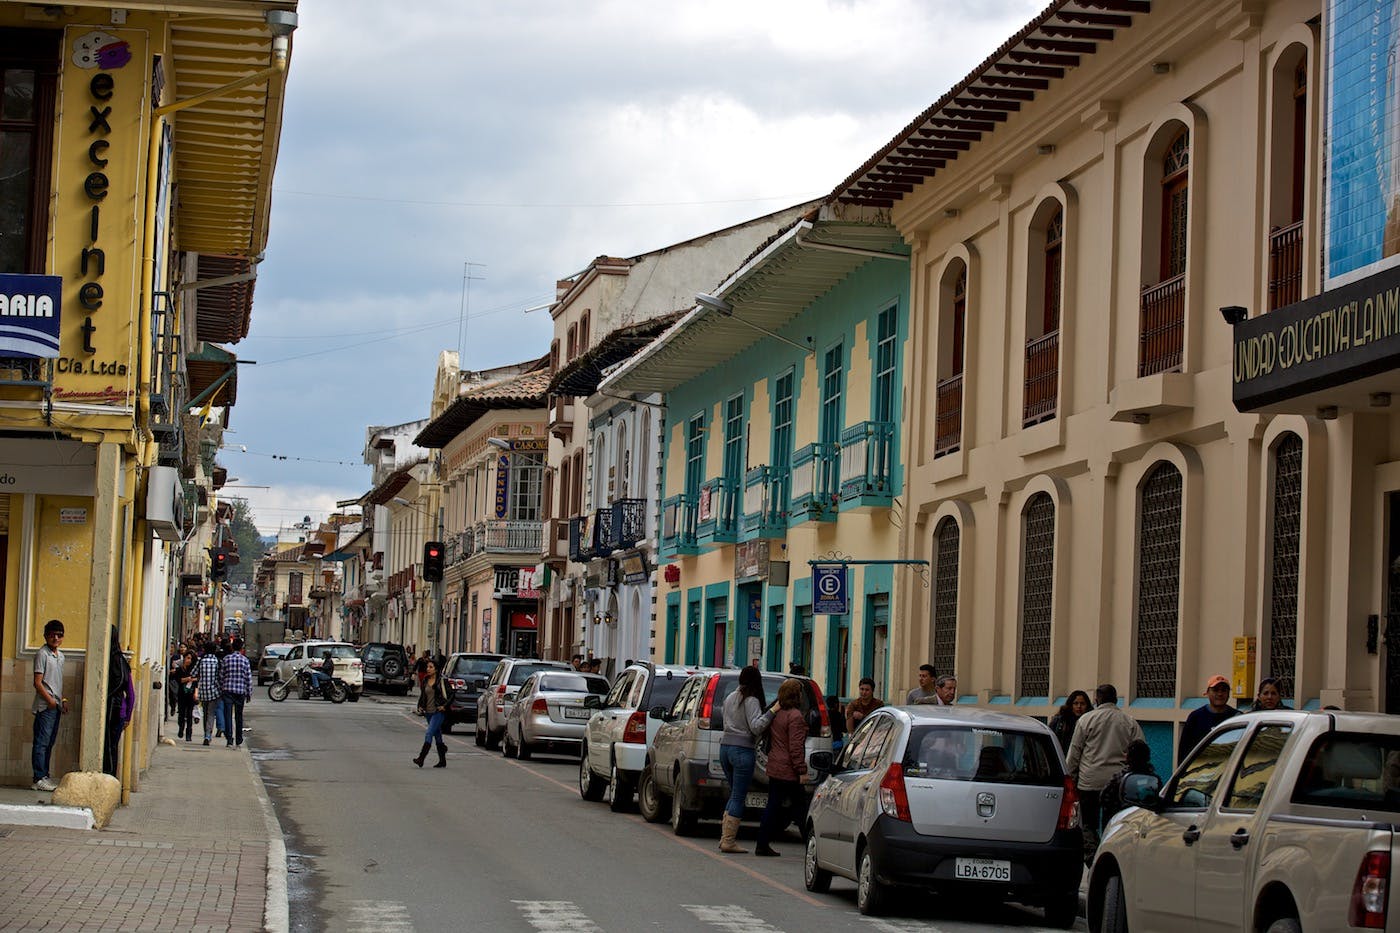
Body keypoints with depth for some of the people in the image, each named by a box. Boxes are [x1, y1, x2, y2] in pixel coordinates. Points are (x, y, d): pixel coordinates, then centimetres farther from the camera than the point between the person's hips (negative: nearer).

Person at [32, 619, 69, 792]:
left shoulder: (60, 656, 16)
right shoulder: (42, 654, -9)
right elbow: (38, 682, -13)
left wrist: (63, 700, 13)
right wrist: (50, 699, -17)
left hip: (56, 706, 8)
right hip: (45, 706, -8)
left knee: (50, 742, 11)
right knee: (42, 742, -8)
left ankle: (45, 776, 16)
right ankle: (39, 779, -9)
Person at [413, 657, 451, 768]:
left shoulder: (441, 681, -6)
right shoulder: (425, 681, 10)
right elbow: (422, 695, 21)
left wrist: (444, 706, -12)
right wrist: (420, 706, 7)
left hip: (438, 712, -6)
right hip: (429, 712, 6)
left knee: (429, 734, -17)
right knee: (437, 736, 13)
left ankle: (421, 758, -22)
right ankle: (442, 761, 21)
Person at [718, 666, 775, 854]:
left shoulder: (730, 698, 14)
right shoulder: (751, 701, -9)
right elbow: (756, 727, -17)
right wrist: (772, 711, -18)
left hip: (725, 747, 8)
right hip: (742, 750, -8)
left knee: (735, 794, 17)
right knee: (738, 796, -3)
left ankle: (725, 837, 12)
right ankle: (728, 840, -4)